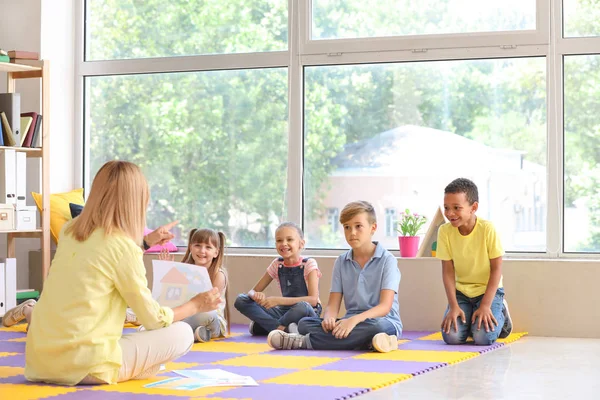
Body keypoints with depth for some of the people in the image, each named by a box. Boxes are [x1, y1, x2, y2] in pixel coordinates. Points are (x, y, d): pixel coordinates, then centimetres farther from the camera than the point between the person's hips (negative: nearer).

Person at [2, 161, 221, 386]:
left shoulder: (69, 230, 5)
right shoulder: (124, 247, -14)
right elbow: (153, 319, -5)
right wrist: (197, 305, 11)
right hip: (84, 366, -8)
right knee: (182, 334, 2)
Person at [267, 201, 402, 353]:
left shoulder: (386, 260, -5)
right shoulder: (341, 262, 10)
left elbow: (385, 306, -15)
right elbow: (333, 305, 4)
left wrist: (355, 320, -32)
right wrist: (328, 318, -21)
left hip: (385, 321, -4)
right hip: (350, 322, 4)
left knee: (376, 325, -41)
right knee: (304, 323, -18)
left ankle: (305, 341, -32)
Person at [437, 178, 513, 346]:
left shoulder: (487, 229, -20)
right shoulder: (444, 231, -13)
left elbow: (496, 269, -14)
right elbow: (448, 271, -9)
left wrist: (485, 305, -19)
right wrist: (454, 306, -17)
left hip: (488, 289, -2)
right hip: (461, 292, 2)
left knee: (483, 337, -23)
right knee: (451, 336, -19)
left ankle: (500, 314, 11)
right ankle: (468, 320, 16)